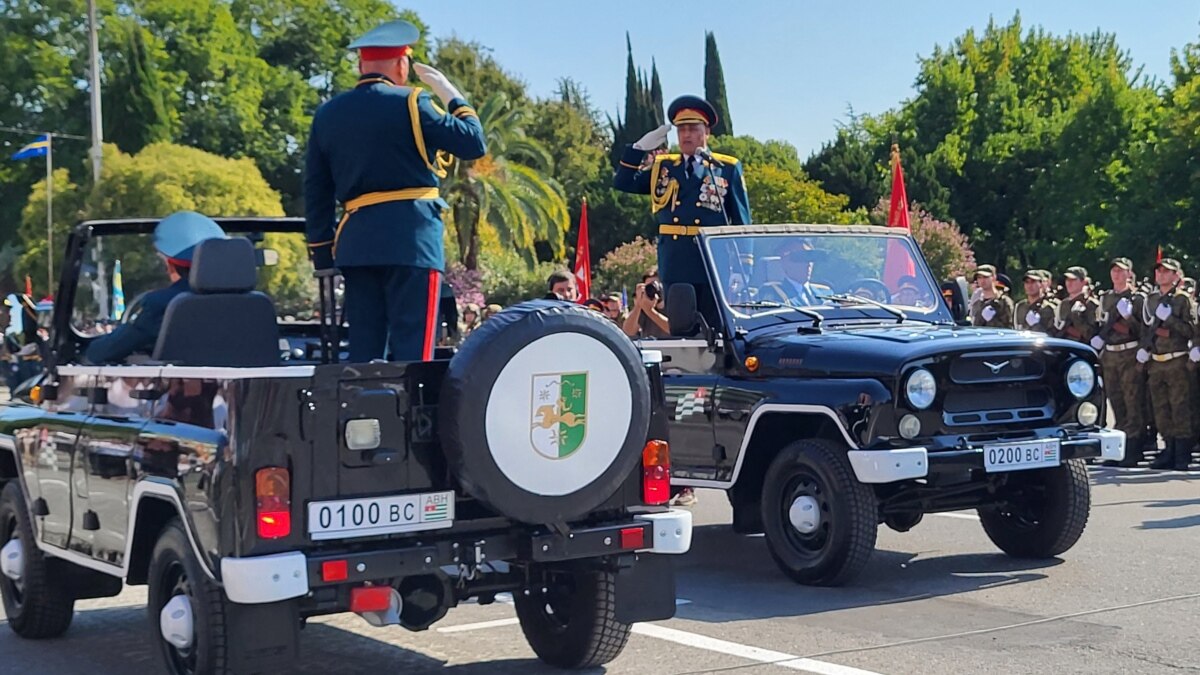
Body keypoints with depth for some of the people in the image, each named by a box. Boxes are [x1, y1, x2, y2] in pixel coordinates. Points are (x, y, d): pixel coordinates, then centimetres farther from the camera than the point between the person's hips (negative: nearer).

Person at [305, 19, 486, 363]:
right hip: (412, 239, -5)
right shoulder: (410, 103, -5)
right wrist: (450, 93, 9)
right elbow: (474, 143, -3)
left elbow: (315, 191, 13)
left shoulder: (327, 114, 12)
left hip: (355, 242, 5)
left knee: (363, 348, 9)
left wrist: (322, 253, 17)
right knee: (412, 348, -5)